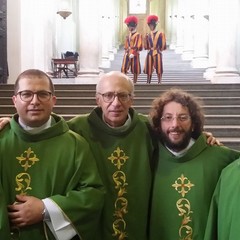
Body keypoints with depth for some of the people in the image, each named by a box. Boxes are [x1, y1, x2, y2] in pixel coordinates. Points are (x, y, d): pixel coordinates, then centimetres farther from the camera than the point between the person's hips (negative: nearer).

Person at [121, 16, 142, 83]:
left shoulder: (138, 35, -7)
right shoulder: (128, 35, 14)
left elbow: (138, 46, -14)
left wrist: (133, 53, -19)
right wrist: (126, 52, 7)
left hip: (134, 54, -6)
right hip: (127, 54, 6)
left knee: (135, 69, 3)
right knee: (124, 69, -3)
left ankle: (135, 82, 12)